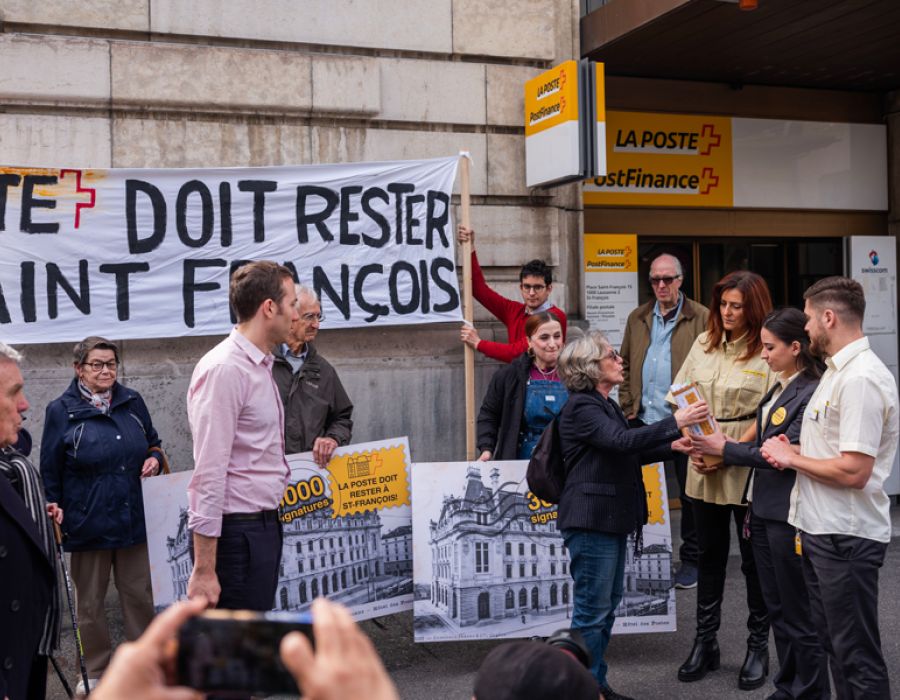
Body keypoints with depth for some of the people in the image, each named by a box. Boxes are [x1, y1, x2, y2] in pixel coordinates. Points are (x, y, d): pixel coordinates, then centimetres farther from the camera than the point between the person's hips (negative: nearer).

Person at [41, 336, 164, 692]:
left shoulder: (132, 402, 5)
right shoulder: (61, 411, -5)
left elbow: (153, 443, 19)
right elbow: (50, 473, -1)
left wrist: (154, 458, -4)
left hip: (134, 519, 3)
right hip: (88, 524, -3)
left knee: (139, 593, 11)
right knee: (90, 602, 10)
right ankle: (96, 670, 27)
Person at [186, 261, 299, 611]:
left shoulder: (261, 366, 13)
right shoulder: (224, 369, -17)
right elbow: (209, 474, -21)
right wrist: (204, 568, -22)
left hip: (264, 525, 10)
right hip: (238, 529, -10)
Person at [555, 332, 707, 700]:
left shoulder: (604, 405, 17)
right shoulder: (581, 406, -15)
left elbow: (626, 453, 23)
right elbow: (623, 441, -27)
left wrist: (670, 446, 11)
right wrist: (675, 421, -29)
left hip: (610, 518, 10)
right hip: (590, 520, -10)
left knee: (608, 603, 16)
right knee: (592, 608, -3)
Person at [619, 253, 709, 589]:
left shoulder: (701, 318, -4)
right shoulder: (637, 318, 11)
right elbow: (626, 365, 14)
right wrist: (627, 406, 5)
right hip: (644, 421, 4)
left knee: (691, 494, 7)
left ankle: (690, 560, 19)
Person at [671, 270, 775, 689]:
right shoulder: (704, 343, 8)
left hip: (748, 468, -5)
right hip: (703, 467, 5)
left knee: (754, 559, 8)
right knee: (709, 555, 14)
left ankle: (758, 647, 23)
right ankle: (704, 643, 26)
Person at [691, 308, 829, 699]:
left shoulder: (811, 393, -18)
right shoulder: (778, 389, 10)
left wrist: (726, 449, -13)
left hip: (789, 516, -9)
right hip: (763, 511, 9)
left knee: (799, 614, 4)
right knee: (776, 609, 18)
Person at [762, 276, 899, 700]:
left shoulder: (860, 379, -20)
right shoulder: (839, 370, 12)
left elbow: (853, 470, -26)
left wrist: (792, 458, -13)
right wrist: (793, 453, 3)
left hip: (845, 536, -10)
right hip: (821, 529, 10)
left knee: (856, 654, 2)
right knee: (834, 643, 20)